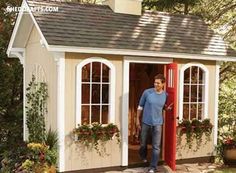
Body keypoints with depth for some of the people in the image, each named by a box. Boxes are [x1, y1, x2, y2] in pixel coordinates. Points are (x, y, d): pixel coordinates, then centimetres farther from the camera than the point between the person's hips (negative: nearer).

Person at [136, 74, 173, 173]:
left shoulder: (165, 95, -3)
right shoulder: (147, 92, -10)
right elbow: (140, 106, 0)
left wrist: (167, 108, -7)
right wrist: (138, 119, 0)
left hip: (157, 123, 1)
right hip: (145, 122, 0)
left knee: (156, 146, -1)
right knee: (143, 143, 16)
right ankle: (143, 157, 47)